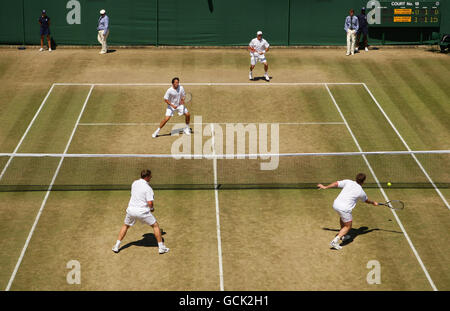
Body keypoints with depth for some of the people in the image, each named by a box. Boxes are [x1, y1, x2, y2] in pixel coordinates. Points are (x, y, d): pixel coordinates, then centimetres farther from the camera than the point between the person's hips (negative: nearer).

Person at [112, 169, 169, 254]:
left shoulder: (134, 183, 5)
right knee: (155, 225, 12)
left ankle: (117, 246, 24)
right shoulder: (148, 188, -15)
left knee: (125, 226, 26)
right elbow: (150, 203, -20)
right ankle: (161, 247, 12)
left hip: (131, 210, 5)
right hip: (142, 211, -5)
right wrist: (152, 208, 3)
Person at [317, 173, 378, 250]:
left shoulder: (348, 182, 4)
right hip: (344, 209, -5)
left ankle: (343, 236, 48)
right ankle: (335, 241, -4)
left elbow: (336, 184, 1)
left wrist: (325, 187, 14)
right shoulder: (361, 192, 2)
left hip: (336, 204, 5)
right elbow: (367, 201, 21)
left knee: (342, 217, 35)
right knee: (348, 226, 12)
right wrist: (374, 203, 43)